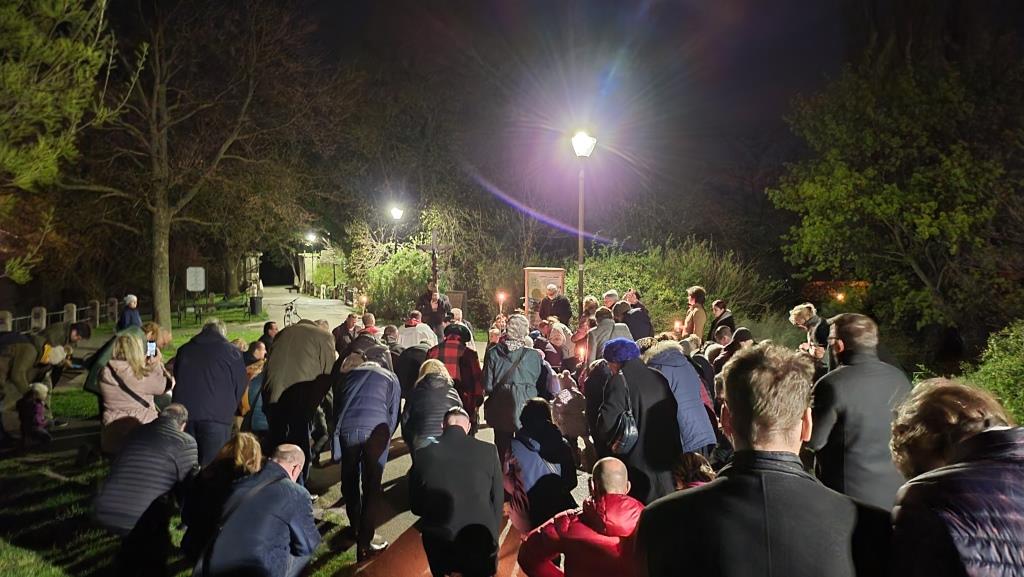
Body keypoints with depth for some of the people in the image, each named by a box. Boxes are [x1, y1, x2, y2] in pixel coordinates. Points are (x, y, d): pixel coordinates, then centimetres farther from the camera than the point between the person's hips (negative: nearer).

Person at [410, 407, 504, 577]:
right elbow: (498, 501, -2)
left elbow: (416, 506, 3)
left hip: (438, 540, 1)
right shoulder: (488, 451, -10)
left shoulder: (425, 453, -9)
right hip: (480, 539, -1)